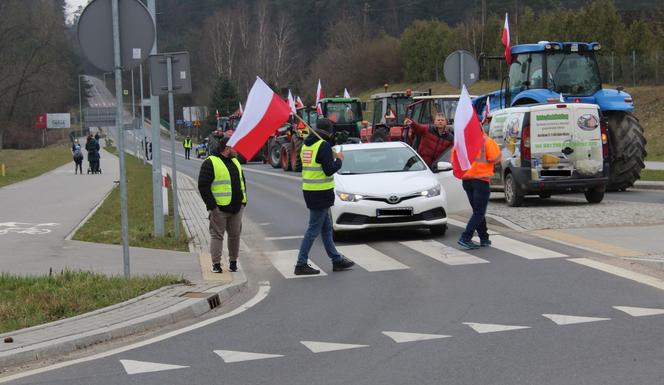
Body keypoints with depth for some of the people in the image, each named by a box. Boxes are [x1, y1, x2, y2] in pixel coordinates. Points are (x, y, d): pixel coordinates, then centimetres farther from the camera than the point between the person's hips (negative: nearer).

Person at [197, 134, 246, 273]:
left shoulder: (235, 162, 16)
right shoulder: (210, 163, -8)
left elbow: (242, 181, 24)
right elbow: (203, 186, -12)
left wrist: (243, 200, 13)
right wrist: (211, 205, -15)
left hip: (236, 208, 6)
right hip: (219, 208, -6)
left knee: (235, 234, 9)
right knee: (217, 235, -2)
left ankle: (233, 261, 20)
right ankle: (216, 264, 3)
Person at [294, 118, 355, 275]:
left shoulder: (306, 145, 10)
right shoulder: (324, 146, -16)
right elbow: (329, 170, -20)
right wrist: (339, 160, -3)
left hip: (309, 191, 9)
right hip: (320, 193, -9)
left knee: (326, 227, 16)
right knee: (314, 229, -3)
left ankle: (337, 260, 24)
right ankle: (301, 264, -2)